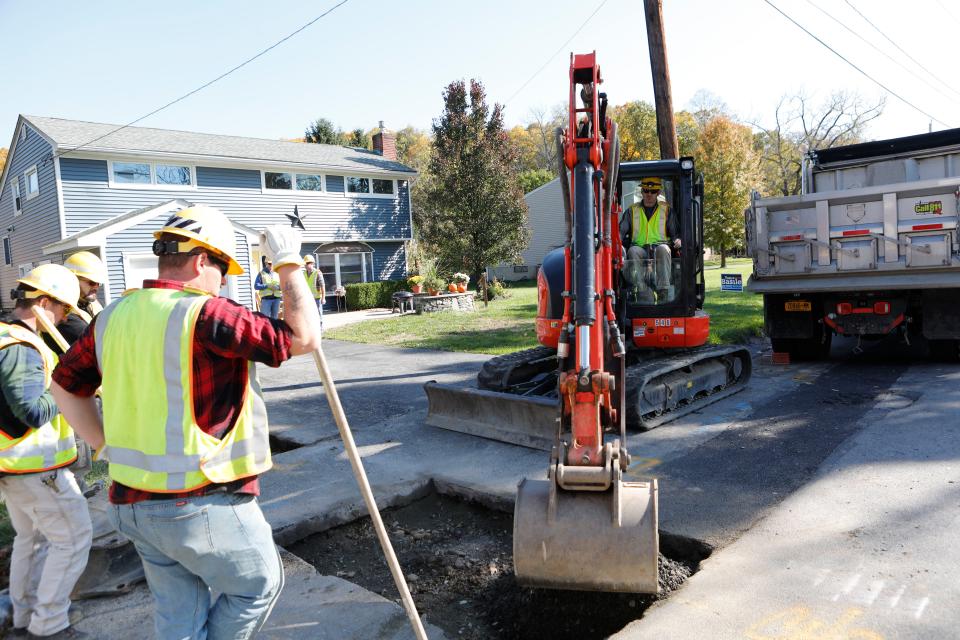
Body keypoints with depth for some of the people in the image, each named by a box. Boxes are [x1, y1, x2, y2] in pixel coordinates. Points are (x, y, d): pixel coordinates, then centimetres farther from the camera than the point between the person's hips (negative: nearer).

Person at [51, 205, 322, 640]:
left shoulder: (113, 318, 4)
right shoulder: (204, 314, -20)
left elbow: (65, 385, 17)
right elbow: (304, 338, -21)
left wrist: (107, 446, 19)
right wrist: (288, 265, -10)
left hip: (132, 502, 8)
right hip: (202, 505, -8)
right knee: (259, 586, 17)